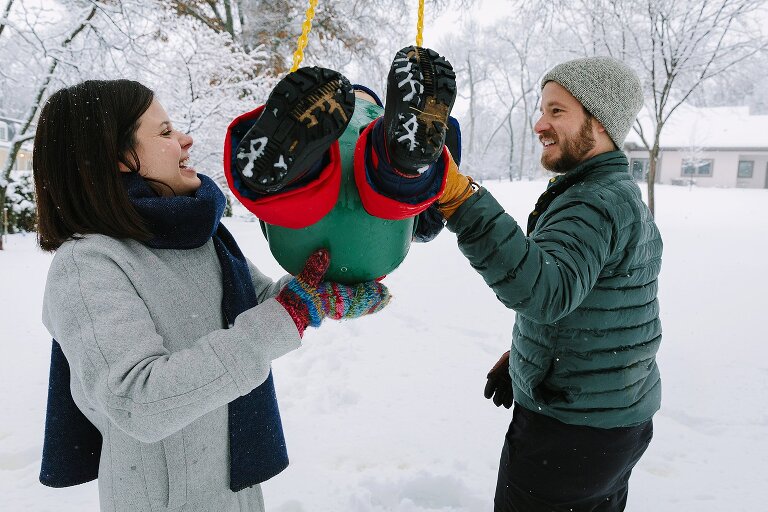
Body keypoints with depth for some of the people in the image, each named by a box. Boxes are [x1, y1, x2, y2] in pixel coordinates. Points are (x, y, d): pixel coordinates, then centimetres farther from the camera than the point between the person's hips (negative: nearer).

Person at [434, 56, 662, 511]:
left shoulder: (596, 203, -23)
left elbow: (547, 292, -42)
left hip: (571, 432, -10)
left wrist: (462, 201, -49)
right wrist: (520, 358, 16)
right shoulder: (622, 195, 11)